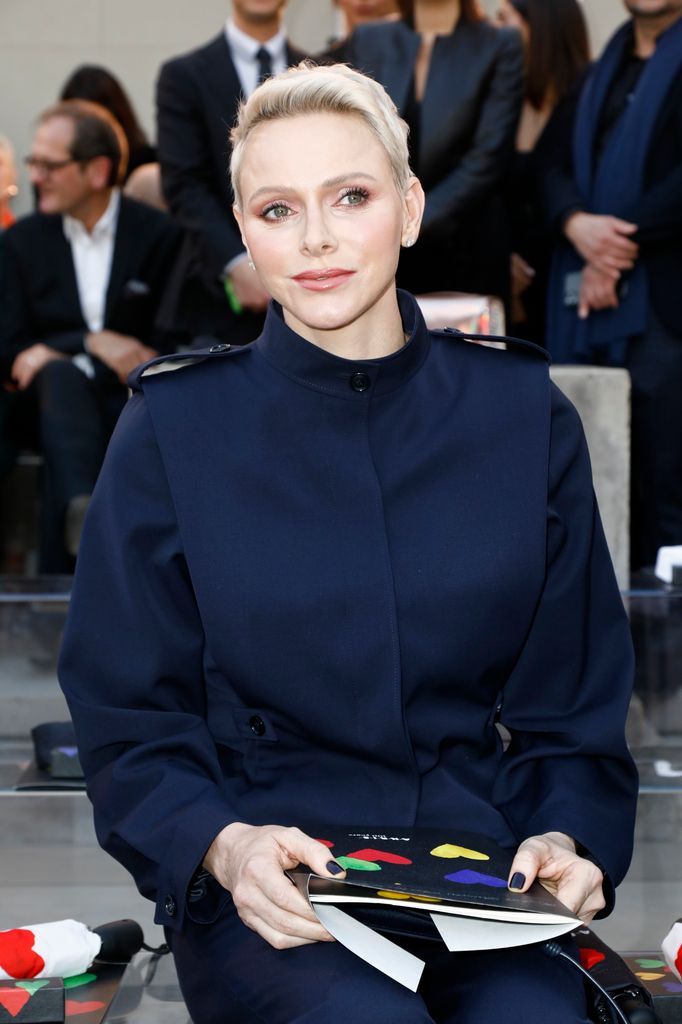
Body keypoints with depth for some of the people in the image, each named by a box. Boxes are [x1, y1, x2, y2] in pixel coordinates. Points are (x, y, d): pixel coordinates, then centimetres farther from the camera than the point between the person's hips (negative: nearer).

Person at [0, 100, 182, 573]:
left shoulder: (160, 235, 6)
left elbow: (172, 340, 1)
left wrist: (56, 352, -9)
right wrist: (93, 343, -13)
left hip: (133, 402, -1)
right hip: (46, 404, 1)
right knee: (60, 378, -35)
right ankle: (85, 511, -60)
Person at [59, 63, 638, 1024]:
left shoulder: (524, 415, 7)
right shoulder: (174, 428, 1)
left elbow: (571, 702, 12)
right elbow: (129, 718, 3)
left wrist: (566, 840, -8)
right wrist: (224, 845, -17)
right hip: (265, 894, -1)